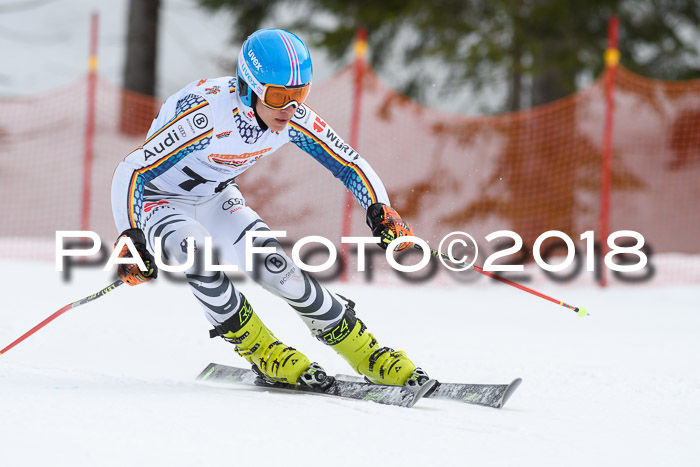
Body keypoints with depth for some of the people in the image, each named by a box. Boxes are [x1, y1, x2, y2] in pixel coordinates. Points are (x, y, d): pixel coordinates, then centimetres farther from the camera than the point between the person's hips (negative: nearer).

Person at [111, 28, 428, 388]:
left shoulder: (294, 117, -19)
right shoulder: (207, 113, -37)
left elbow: (348, 163, -7)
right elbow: (131, 171, -34)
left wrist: (380, 209, -25)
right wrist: (131, 238, -45)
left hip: (216, 199, 4)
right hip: (160, 202, -4)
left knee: (276, 268, -14)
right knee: (200, 253, -34)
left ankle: (363, 351, 1)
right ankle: (260, 350, -15)